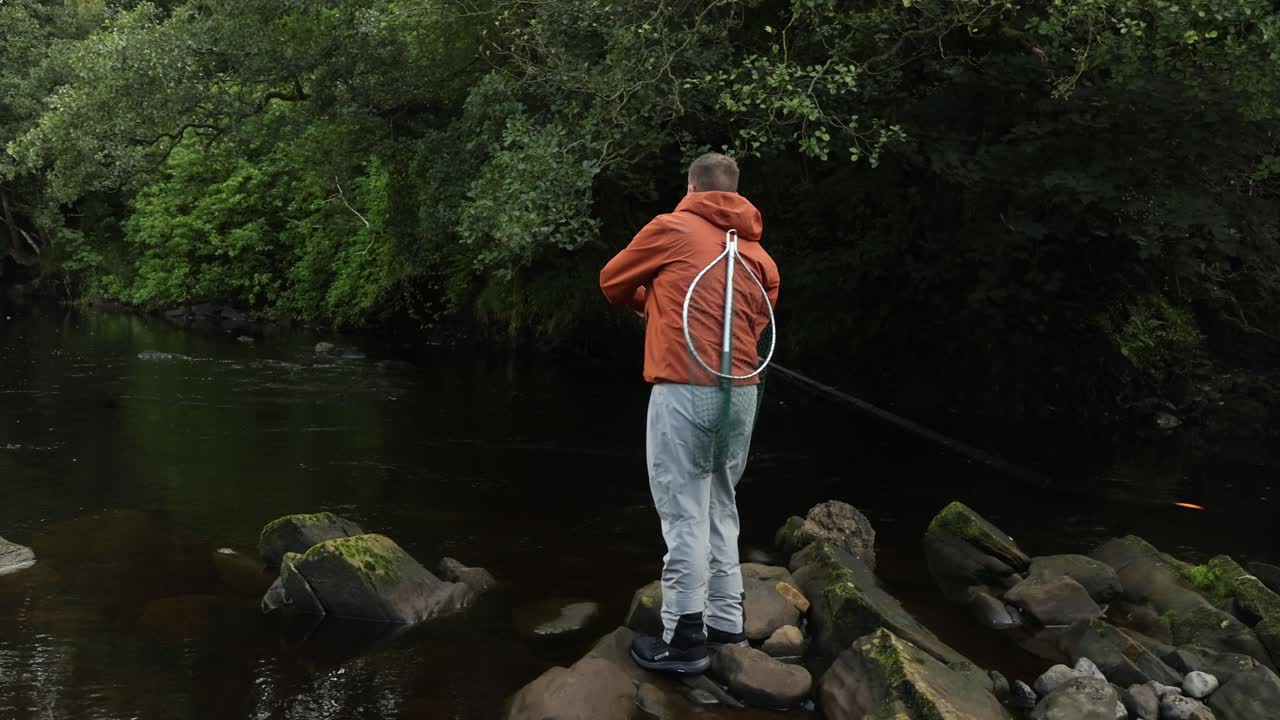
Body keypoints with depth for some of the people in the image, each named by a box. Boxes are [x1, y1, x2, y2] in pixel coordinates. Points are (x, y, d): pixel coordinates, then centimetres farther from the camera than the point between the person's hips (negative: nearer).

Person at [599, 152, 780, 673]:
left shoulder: (671, 228, 1)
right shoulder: (759, 256, 14)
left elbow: (612, 282, 12)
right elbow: (755, 324, 17)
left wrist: (650, 301, 34)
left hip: (685, 391, -6)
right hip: (741, 393, 6)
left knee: (684, 516, -2)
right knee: (720, 510, 17)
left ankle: (685, 640, 2)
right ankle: (727, 625, 24)